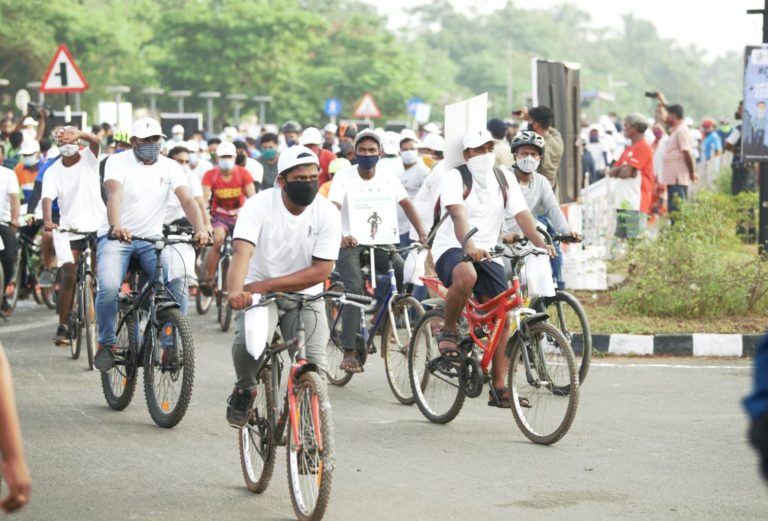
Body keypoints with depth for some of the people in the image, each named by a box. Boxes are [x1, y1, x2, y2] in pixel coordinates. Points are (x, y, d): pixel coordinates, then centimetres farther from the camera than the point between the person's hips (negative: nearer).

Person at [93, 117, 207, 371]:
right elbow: (114, 195, -25)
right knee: (109, 287, -27)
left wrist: (200, 229, -33)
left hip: (152, 238, 2)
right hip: (116, 237, -2)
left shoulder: (170, 167, 1)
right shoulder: (118, 162, -6)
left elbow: (187, 200, -13)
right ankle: (106, 342, -1)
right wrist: (116, 226, -45)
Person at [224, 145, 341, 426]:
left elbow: (320, 271, -17)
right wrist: (234, 291, -50)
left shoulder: (327, 213, -12)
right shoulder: (259, 205, -16)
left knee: (314, 366, -15)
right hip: (259, 291, -1)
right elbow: (242, 251, -30)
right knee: (248, 340, -30)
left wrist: (266, 285, -25)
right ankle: (244, 389, 1)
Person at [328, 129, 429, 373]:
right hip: (350, 243, -4)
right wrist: (339, 236, -41)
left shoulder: (388, 177, 1)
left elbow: (406, 204, 1)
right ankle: (349, 353, -21)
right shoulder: (344, 177, -10)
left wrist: (422, 234, -13)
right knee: (355, 289, -23)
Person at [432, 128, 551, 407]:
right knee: (466, 276, -40)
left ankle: (499, 388, -1)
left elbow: (522, 214, -4)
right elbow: (459, 215, -25)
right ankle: (449, 331, -14)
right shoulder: (455, 177, -9)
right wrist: (470, 246, -43)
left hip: (487, 253, 5)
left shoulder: (505, 179, 6)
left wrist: (541, 244, -22)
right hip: (451, 248, -5)